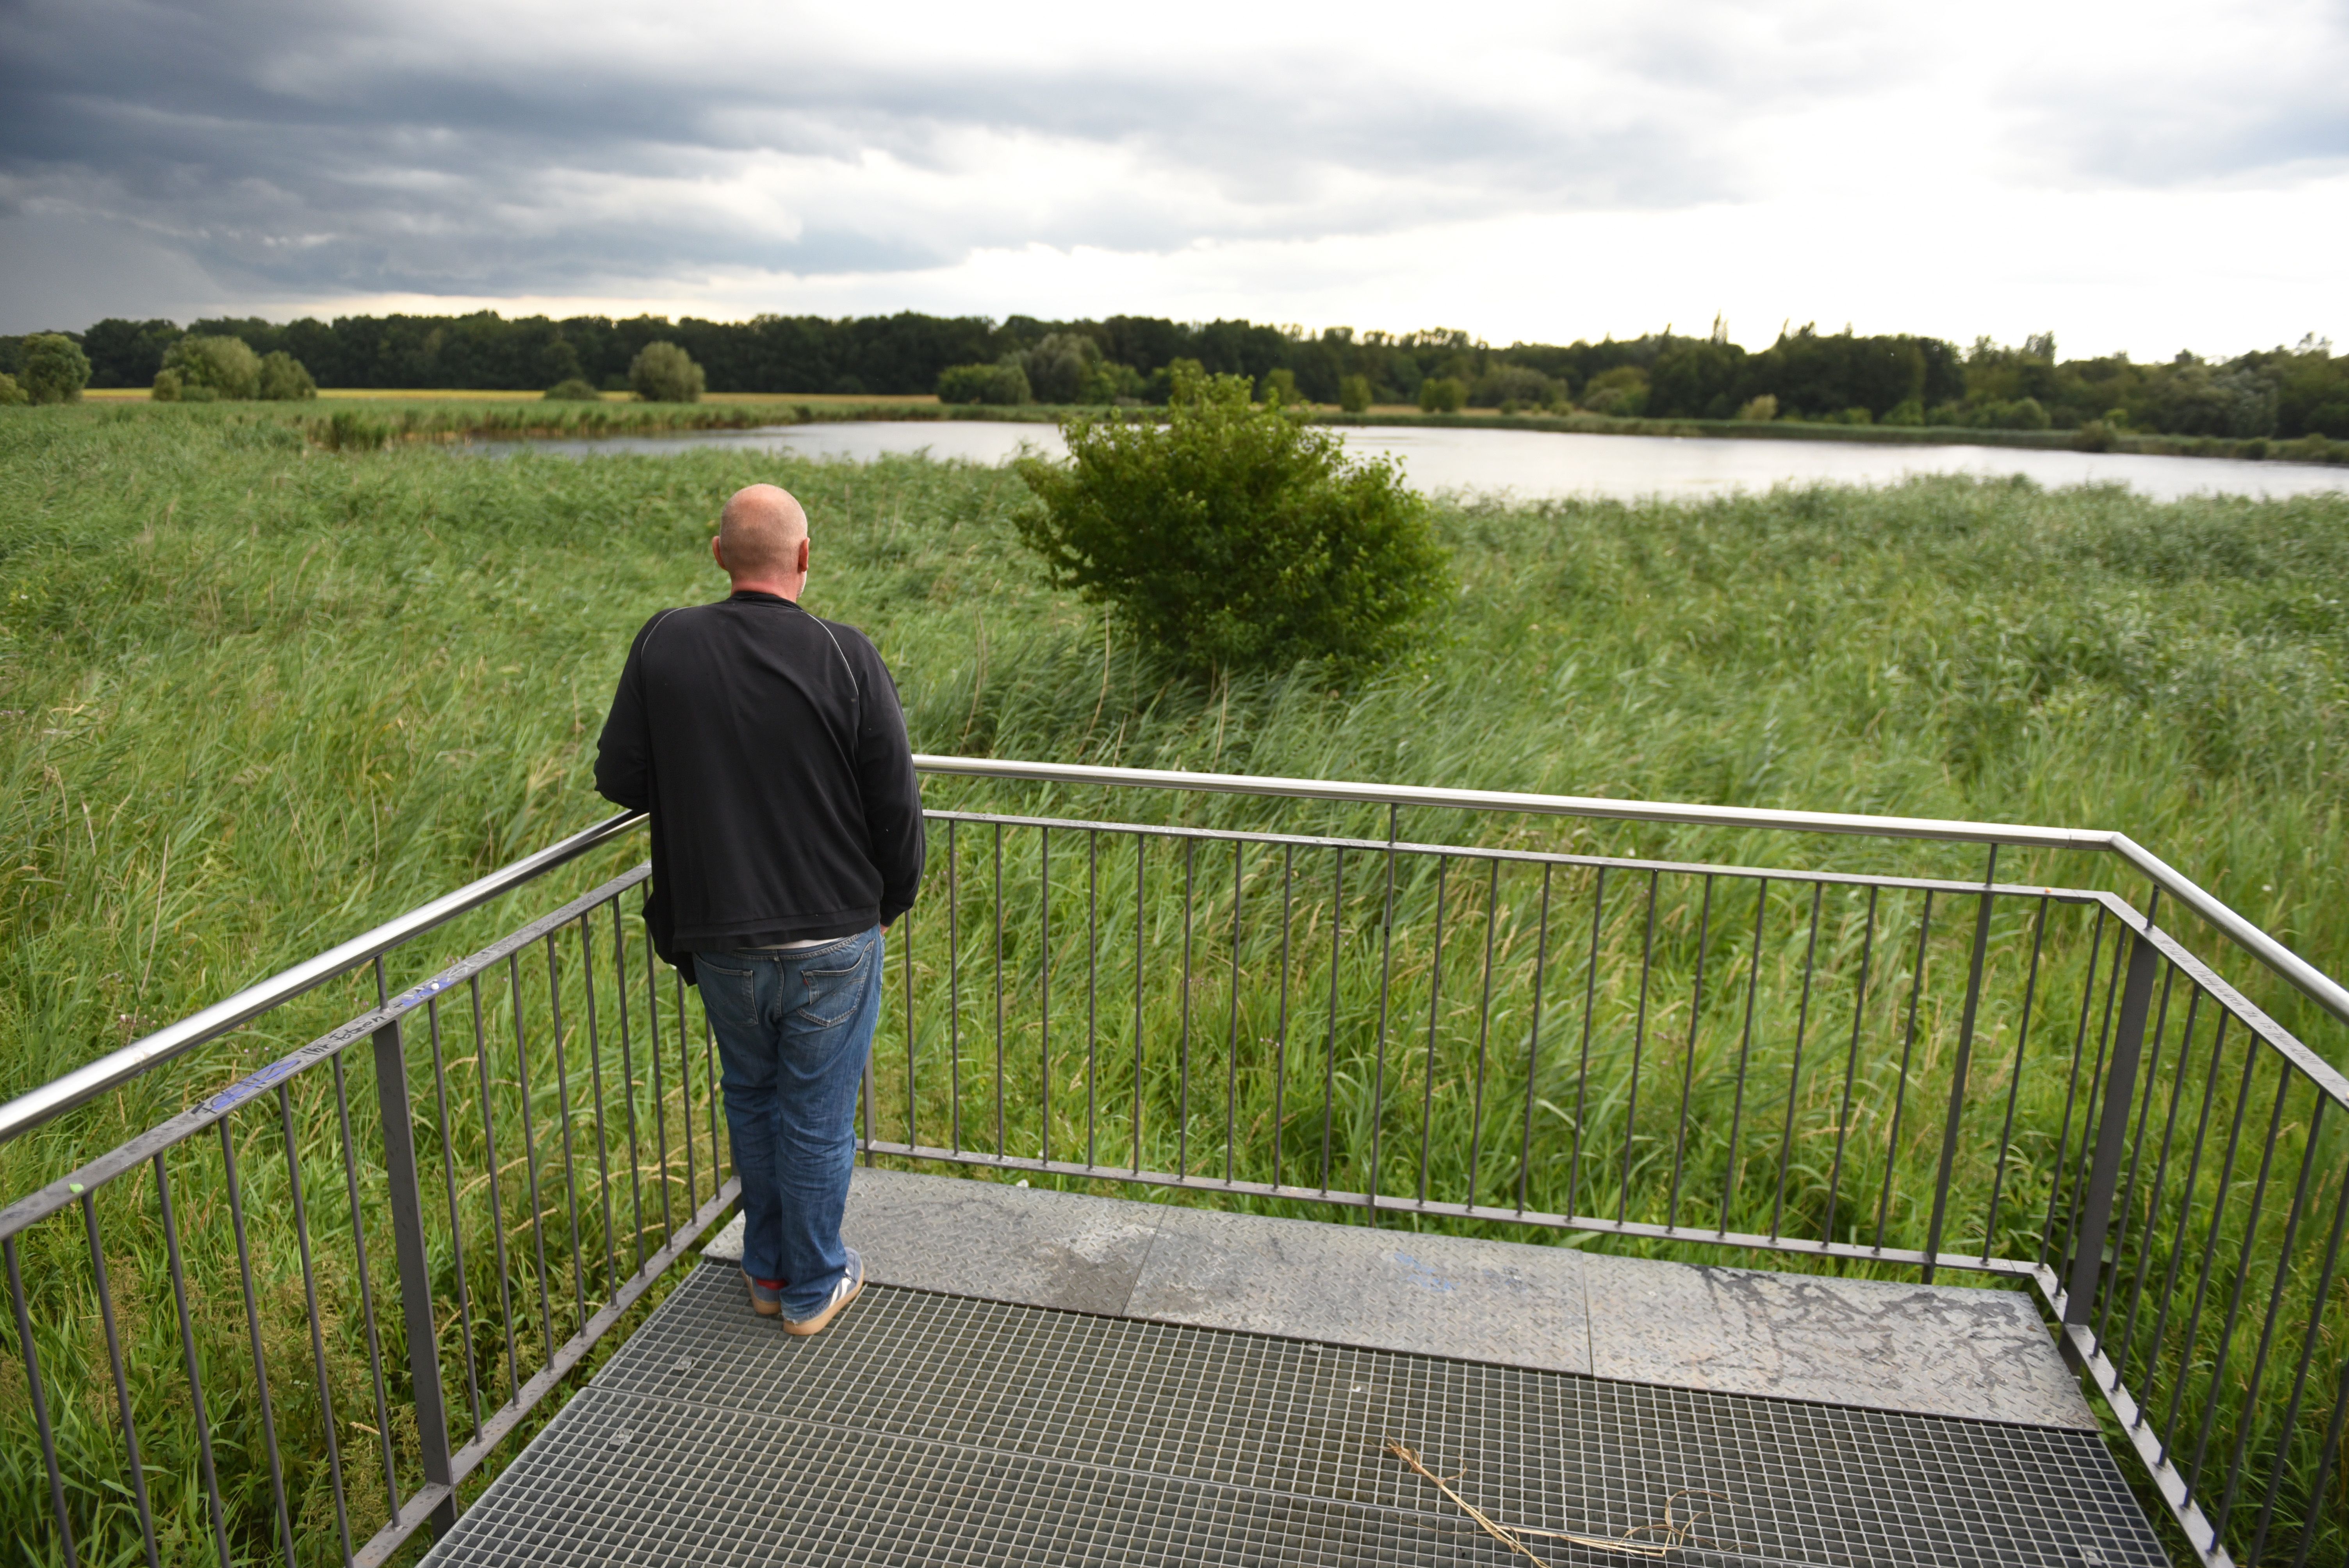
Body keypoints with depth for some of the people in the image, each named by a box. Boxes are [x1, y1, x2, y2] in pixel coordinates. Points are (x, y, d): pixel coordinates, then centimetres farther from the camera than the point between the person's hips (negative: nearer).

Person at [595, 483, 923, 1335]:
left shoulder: (663, 645, -7)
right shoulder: (845, 657, -14)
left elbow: (620, 777, 1)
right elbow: (896, 806, -10)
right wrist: (890, 902, 7)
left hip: (721, 940, 3)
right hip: (833, 938, -2)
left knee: (752, 1101, 23)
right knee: (818, 1117, 13)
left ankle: (766, 1270, 39)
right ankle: (814, 1286, 31)